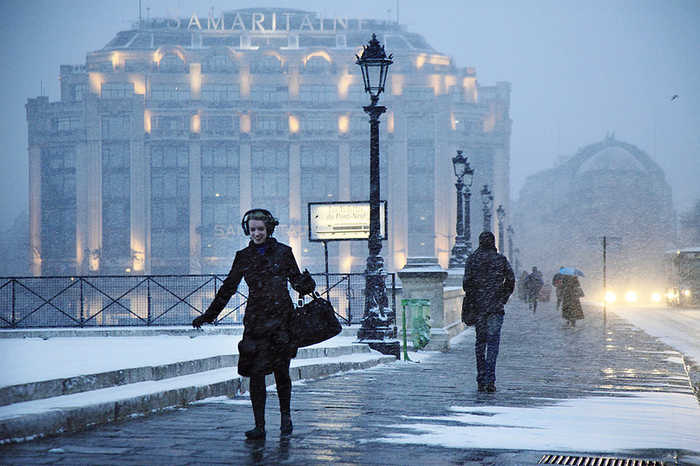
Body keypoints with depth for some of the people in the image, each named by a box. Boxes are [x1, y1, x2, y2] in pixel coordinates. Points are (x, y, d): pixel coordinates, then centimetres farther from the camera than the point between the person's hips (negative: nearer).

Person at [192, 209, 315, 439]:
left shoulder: (283, 253, 3)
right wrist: (208, 315, 16)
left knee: (281, 371, 2)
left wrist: (307, 284, -17)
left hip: (281, 317, -1)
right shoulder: (244, 256, 8)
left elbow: (297, 282, 7)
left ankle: (285, 416, 25)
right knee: (256, 372, -6)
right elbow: (228, 287, 15)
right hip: (256, 320, 1)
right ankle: (259, 426, -3)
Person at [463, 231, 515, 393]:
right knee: (493, 342, -3)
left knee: (480, 342, 12)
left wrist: (471, 300, 7)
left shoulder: (472, 259, 1)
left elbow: (467, 282, -5)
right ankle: (490, 379, -16)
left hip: (478, 306, 1)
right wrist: (503, 299, 8)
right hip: (496, 307, -1)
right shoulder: (501, 259, 1)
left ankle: (481, 380, 13)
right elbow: (511, 280, -2)